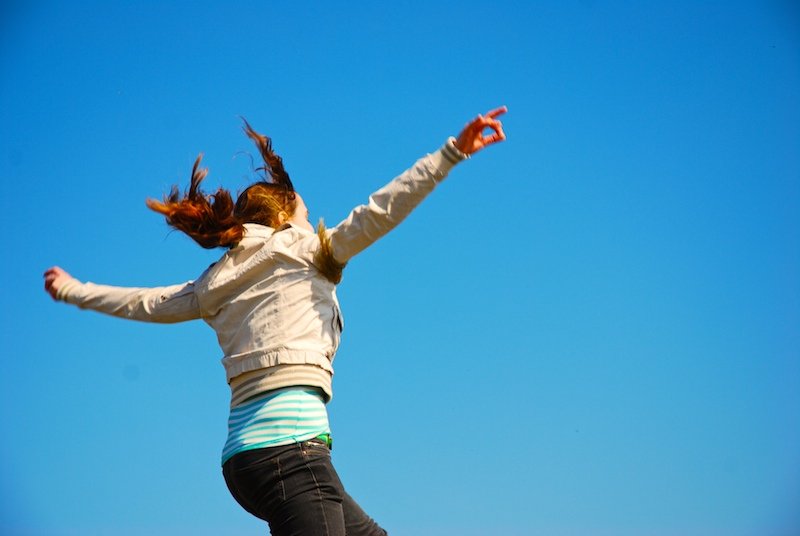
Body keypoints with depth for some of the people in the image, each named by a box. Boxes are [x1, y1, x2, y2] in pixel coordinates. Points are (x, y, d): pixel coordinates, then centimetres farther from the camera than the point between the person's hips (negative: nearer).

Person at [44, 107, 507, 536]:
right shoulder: (301, 249, 5)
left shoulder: (216, 285, 21)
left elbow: (146, 303, 31)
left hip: (244, 453, 8)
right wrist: (453, 151, -3)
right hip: (290, 444, -8)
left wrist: (72, 290, 47)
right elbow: (379, 211, -3)